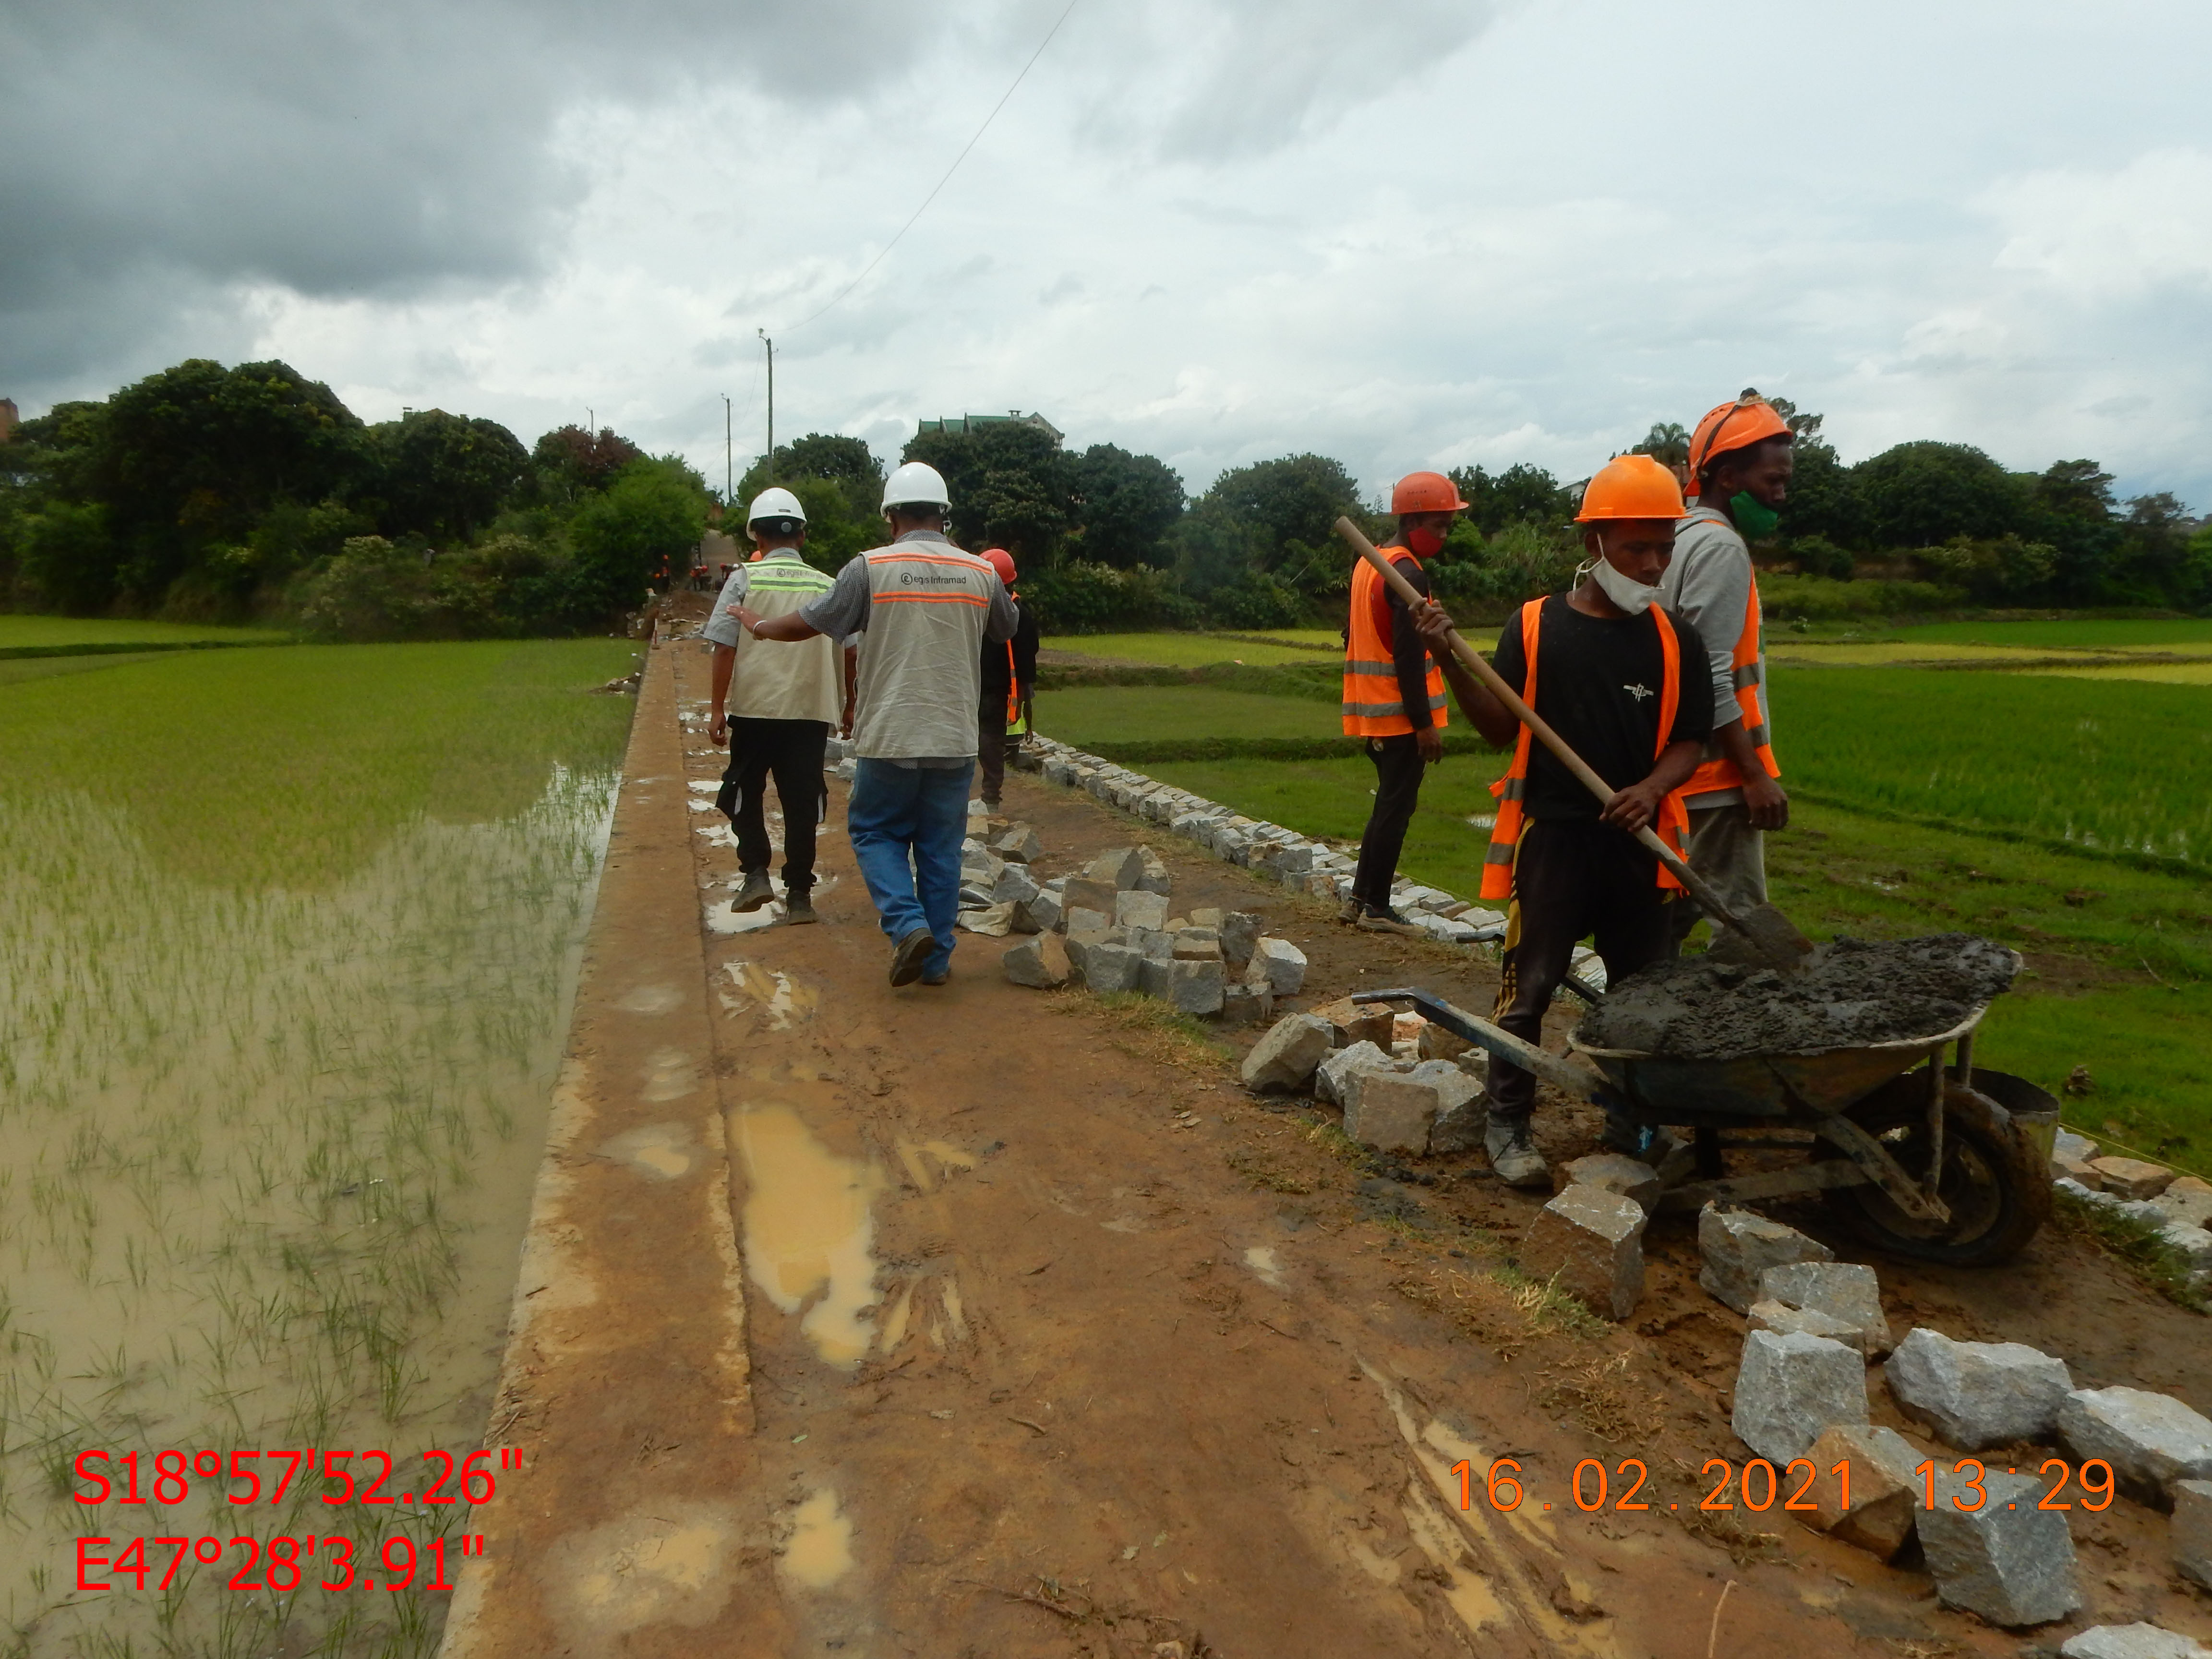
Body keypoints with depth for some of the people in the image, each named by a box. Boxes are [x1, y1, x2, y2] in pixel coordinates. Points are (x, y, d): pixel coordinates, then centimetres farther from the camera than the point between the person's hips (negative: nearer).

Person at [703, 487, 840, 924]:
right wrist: (847, 706, 21)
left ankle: (756, 872, 5)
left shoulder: (745, 579, -2)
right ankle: (799, 895, 9)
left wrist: (719, 708, -1)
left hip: (754, 708, -1)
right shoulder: (827, 586, 6)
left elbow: (725, 648, -6)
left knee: (744, 793, 17)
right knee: (802, 802, 7)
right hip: (811, 709, 2)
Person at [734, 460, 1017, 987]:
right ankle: (937, 957, 15)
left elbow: (807, 624, 1)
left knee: (875, 831, 14)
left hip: (890, 738, -3)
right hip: (955, 740, 3)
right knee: (941, 847, 11)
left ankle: (908, 924, -5)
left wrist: (758, 625, 22)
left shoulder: (871, 568, -7)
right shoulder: (981, 574, 3)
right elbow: (1008, 628, 23)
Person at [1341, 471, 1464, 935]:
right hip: (1401, 716, -9)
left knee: (1389, 804, 16)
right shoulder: (1409, 575, -16)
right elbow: (1409, 657, -21)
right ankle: (1376, 907, 5)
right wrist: (1425, 723, -18)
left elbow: (1353, 636, 19)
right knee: (1396, 809, -1)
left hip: (1373, 713, 9)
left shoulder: (1368, 564, 13)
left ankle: (1359, 898, 19)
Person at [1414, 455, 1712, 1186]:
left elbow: (1689, 741, 5)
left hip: (1638, 839, 3)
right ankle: (1508, 1125, 14)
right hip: (1550, 834, -2)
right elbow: (1503, 729, 2)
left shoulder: (1675, 640, 3)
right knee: (1528, 987, 2)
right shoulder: (1534, 626, -2)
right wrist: (1452, 664, -11)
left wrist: (1652, 788, -15)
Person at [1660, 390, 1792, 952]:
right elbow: (1712, 679, -21)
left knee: (1672, 913, 14)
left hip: (1677, 770, 10)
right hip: (1718, 774, -10)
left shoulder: (1687, 537, 16)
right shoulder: (1721, 547, -14)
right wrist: (1755, 773, -19)